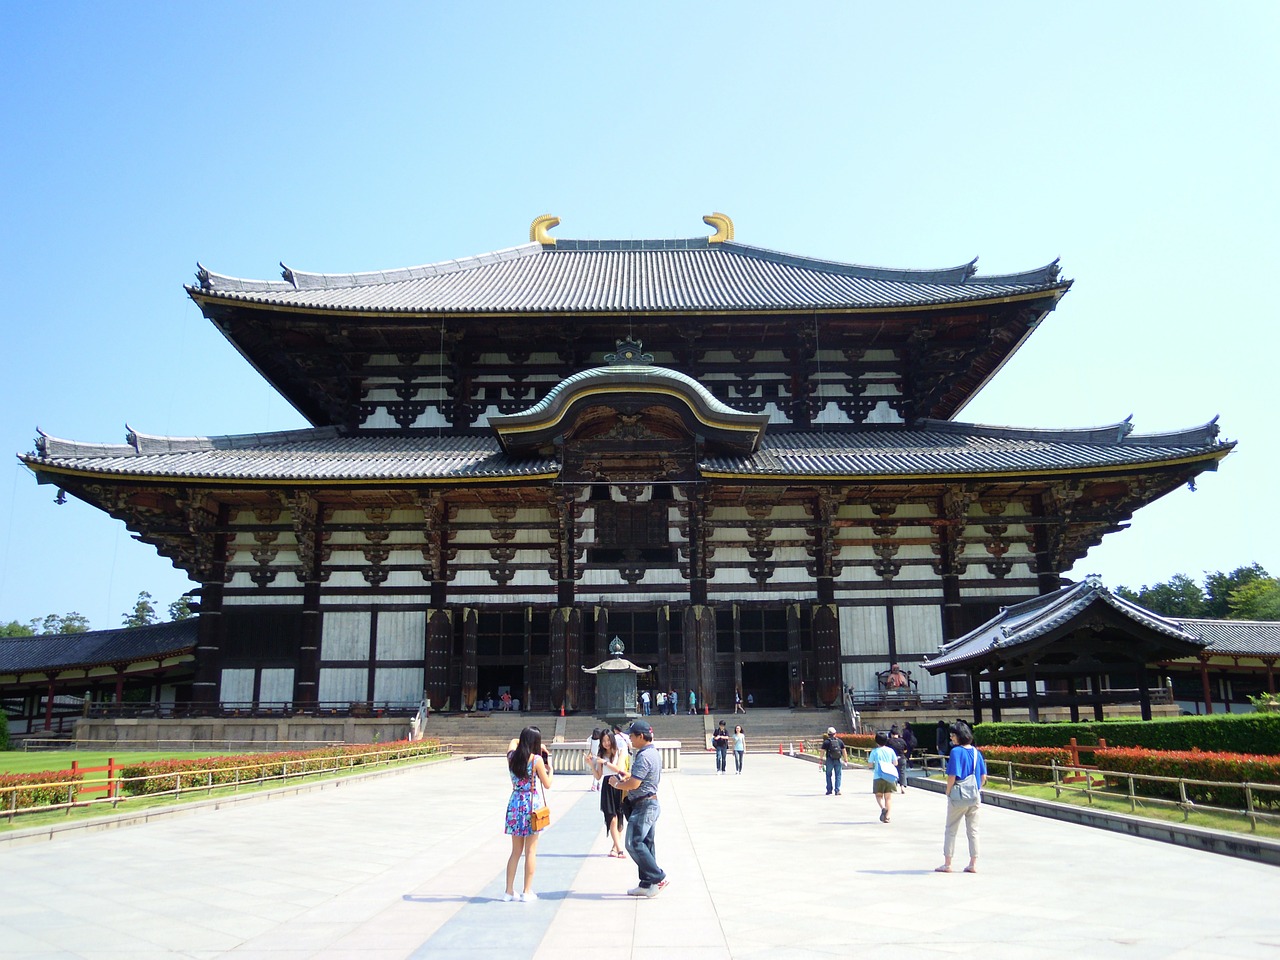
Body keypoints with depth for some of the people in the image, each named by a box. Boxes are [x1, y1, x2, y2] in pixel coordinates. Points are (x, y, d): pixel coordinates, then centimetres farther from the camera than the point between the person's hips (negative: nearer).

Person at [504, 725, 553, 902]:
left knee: (516, 851, 15)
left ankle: (509, 891, 16)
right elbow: (547, 785, -5)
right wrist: (550, 768, 10)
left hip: (514, 804, 5)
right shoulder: (537, 759, -12)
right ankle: (527, 892, 8)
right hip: (531, 804, -5)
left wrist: (526, 742, 21)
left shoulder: (511, 756, 1)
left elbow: (514, 741, 25)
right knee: (530, 852, 5)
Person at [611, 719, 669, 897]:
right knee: (646, 845, 12)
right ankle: (647, 884, 17)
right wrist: (628, 777, 12)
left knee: (634, 843, -8)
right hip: (651, 804, 10)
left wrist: (618, 784, -7)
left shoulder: (644, 756, -20)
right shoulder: (654, 753, 14)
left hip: (643, 805, -10)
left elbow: (634, 784, -24)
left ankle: (659, 877, -6)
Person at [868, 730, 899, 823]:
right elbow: (895, 763, 6)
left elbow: (870, 765, -4)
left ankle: (883, 808, -17)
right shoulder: (890, 750, 2)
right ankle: (887, 817, 1)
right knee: (888, 797, 8)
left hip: (878, 777, -2)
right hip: (890, 776, 2)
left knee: (879, 795, 12)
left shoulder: (874, 752, -5)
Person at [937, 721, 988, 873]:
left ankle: (947, 864, 12)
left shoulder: (956, 751, -14)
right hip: (975, 797, 5)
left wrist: (948, 792, -2)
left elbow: (952, 776, -16)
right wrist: (976, 790, 16)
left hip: (958, 796, -5)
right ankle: (973, 864, 14)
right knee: (973, 830, 11)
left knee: (951, 830, 7)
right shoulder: (976, 751, 5)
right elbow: (983, 777, 8)